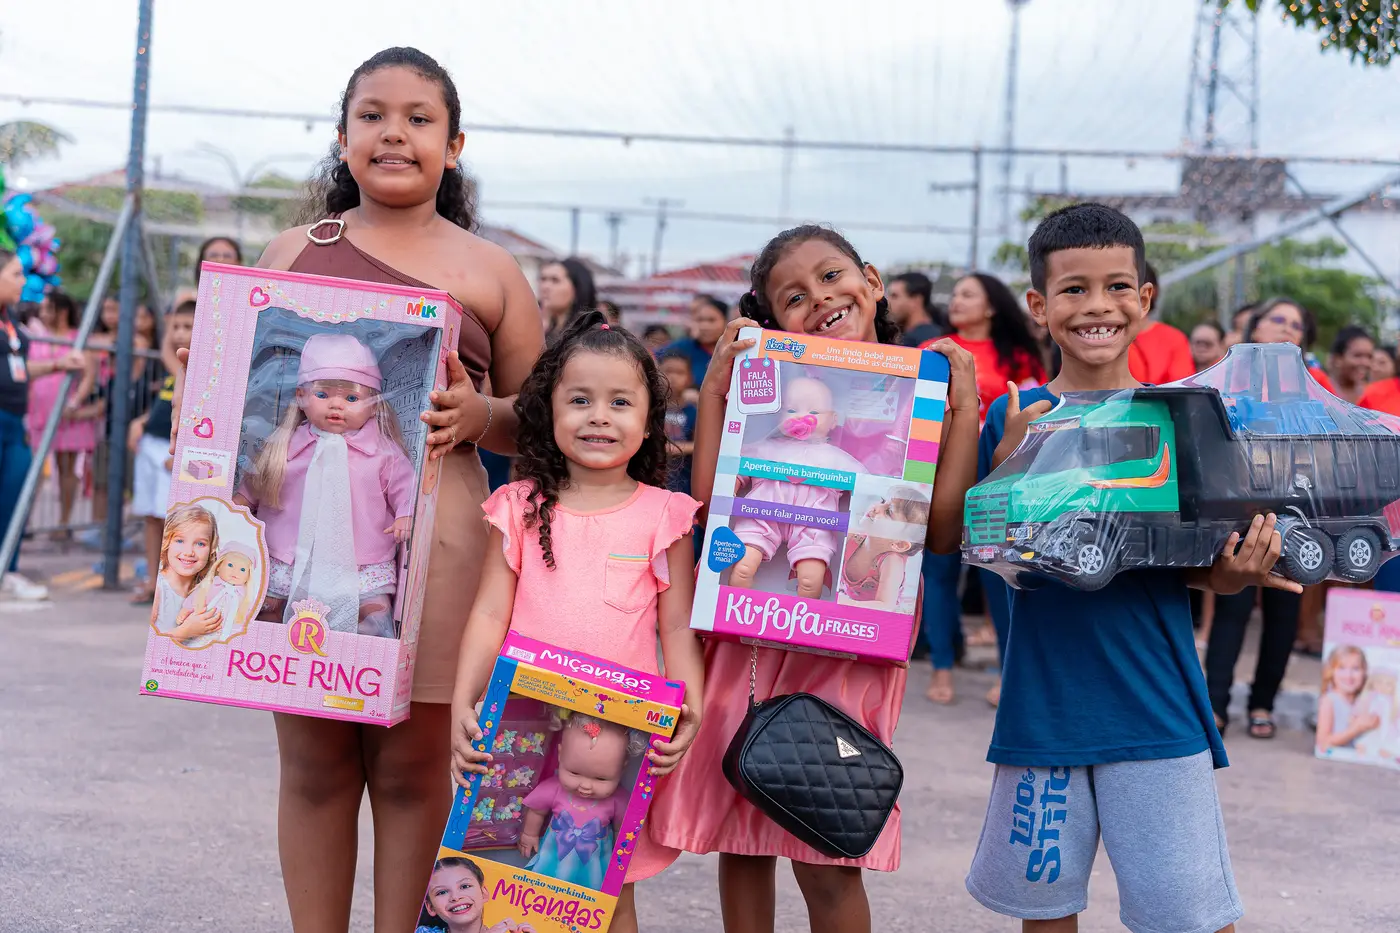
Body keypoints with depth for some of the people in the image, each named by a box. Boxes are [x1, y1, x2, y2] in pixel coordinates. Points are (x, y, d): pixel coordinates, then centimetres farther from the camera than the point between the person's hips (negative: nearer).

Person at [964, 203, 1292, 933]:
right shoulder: (1015, 418, 1)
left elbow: (1194, 562, 4)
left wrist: (1232, 573, -18)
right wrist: (1006, 463, -17)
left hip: (1153, 700, -1)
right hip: (1043, 699, 1)